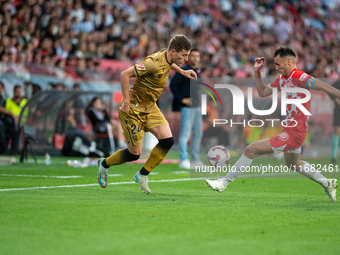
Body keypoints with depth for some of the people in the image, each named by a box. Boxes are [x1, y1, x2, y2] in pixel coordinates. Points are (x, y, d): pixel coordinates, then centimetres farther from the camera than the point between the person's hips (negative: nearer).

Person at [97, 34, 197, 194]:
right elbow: (125, 74, -27)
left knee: (167, 141, -8)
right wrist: (126, 101, -24)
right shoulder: (154, 63, -28)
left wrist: (182, 72, 19)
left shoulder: (166, 58, -1)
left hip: (150, 108, 8)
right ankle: (104, 164, 27)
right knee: (134, 154, -1)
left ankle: (142, 175, 8)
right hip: (134, 109, -8)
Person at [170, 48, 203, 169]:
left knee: (198, 133, 10)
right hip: (187, 106, -8)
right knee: (185, 133, -8)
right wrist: (181, 99, -16)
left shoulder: (197, 71, 15)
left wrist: (198, 98, 15)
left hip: (196, 106, 8)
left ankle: (195, 160, 17)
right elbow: (172, 84, -16)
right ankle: (183, 160, -6)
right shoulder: (183, 71, -10)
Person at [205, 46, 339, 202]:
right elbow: (262, 92, 18)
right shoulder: (282, 79, 9)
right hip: (290, 130, 11)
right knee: (293, 165, 32)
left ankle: (223, 183, -3)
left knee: (251, 150, -11)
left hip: (293, 134, -11)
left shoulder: (299, 78, -19)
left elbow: (325, 88, -20)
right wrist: (257, 71, 9)